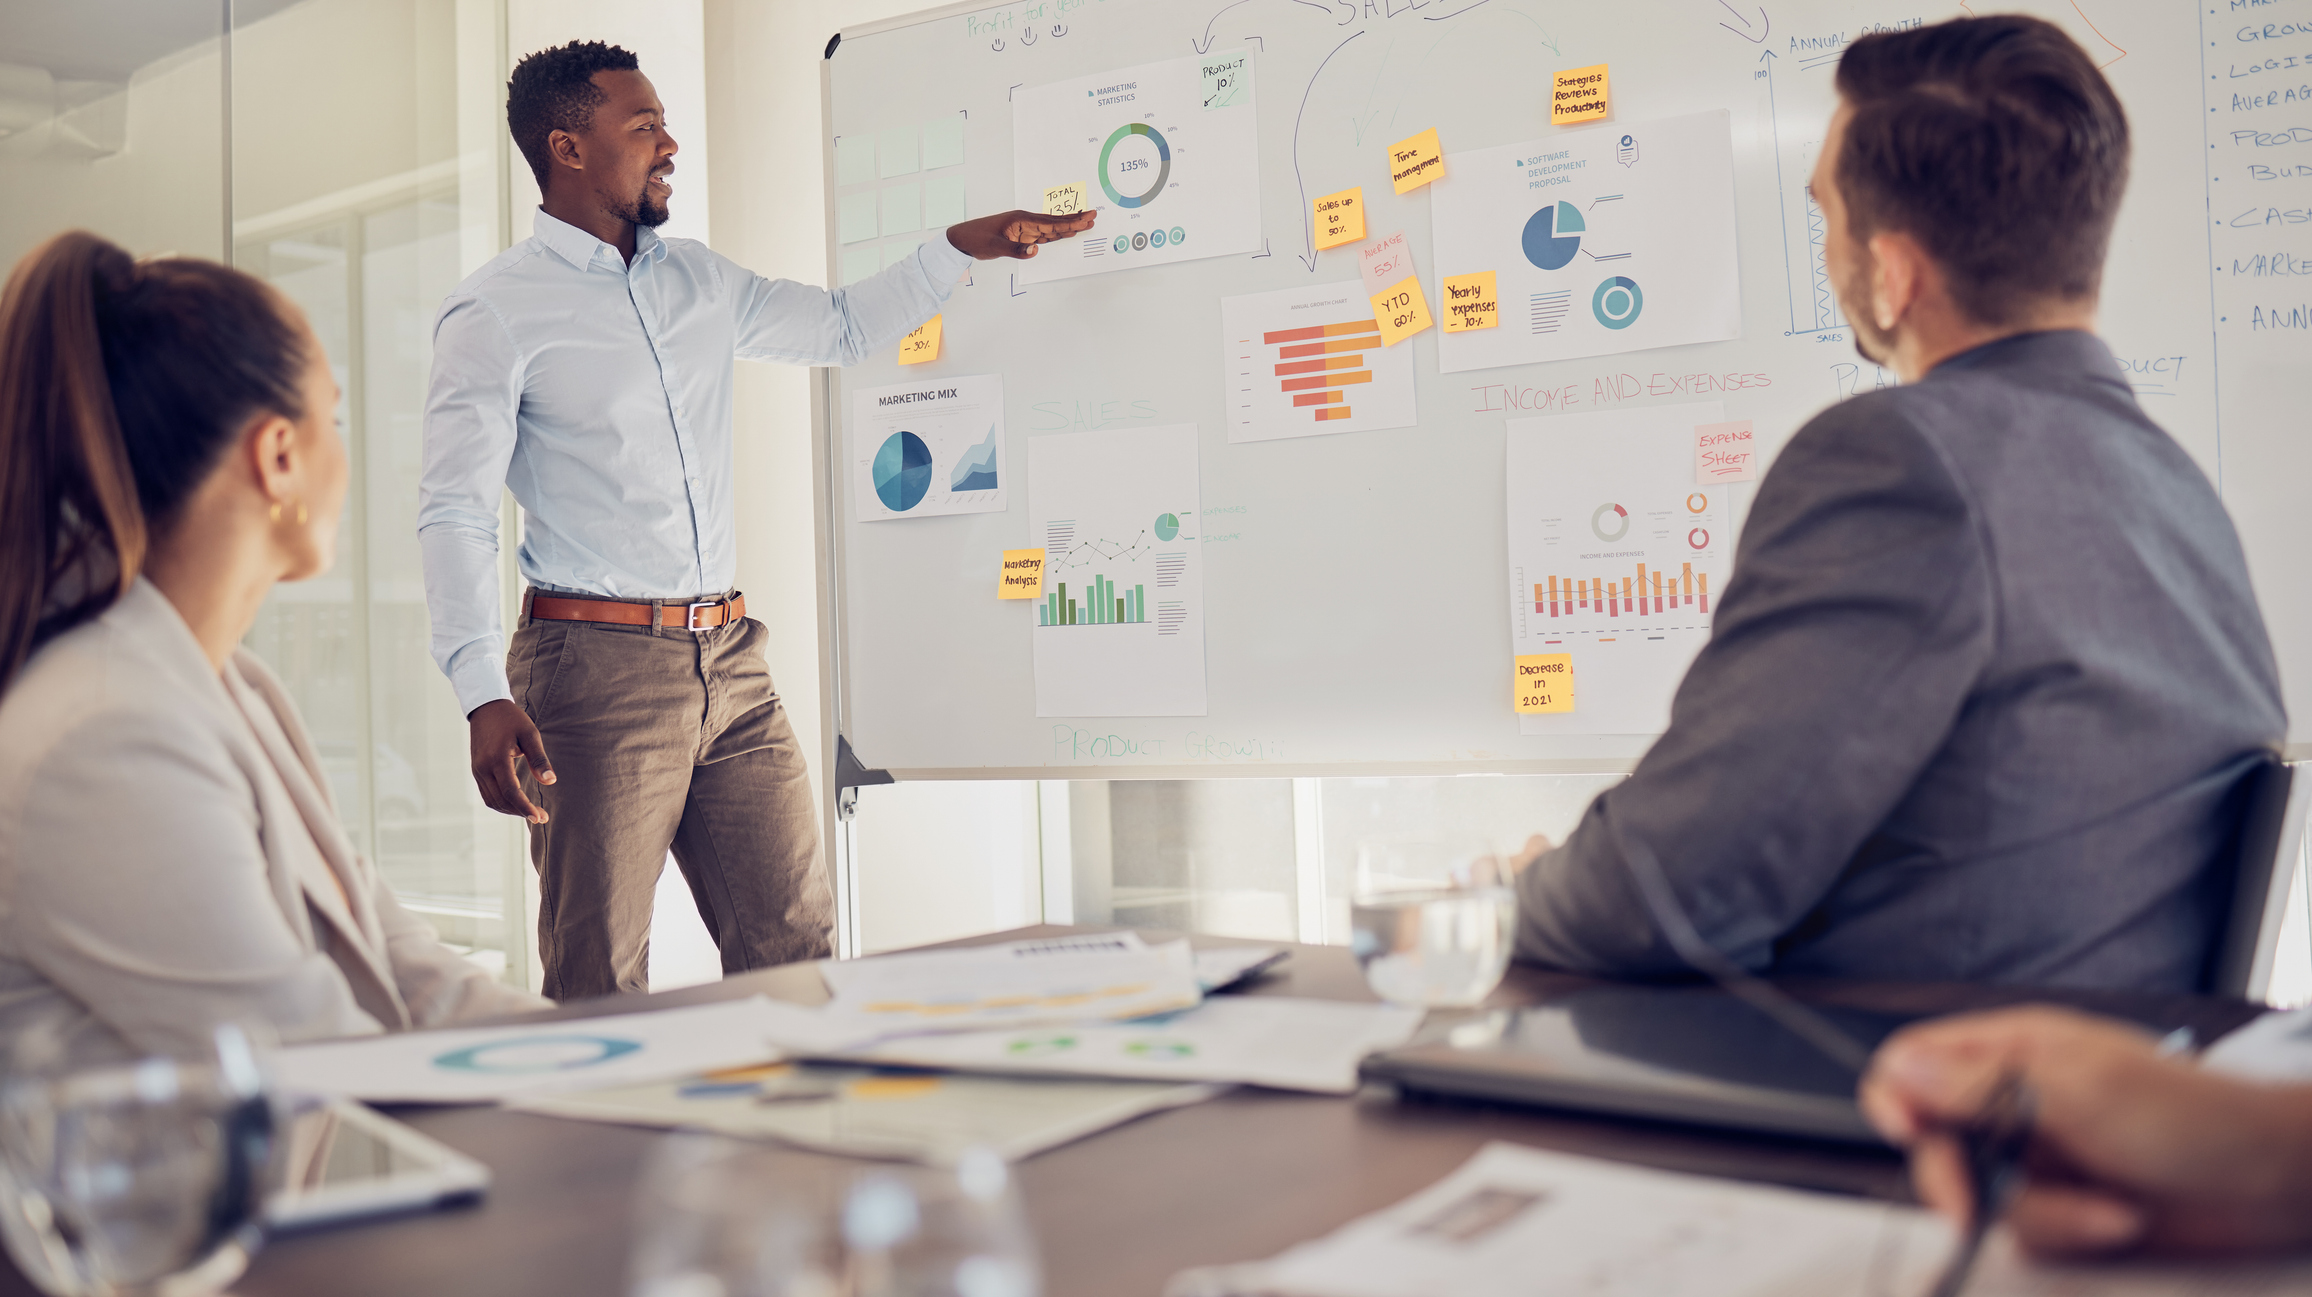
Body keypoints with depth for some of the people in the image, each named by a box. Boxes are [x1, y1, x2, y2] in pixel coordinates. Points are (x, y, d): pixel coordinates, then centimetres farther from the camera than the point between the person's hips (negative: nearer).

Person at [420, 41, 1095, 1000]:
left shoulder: (698, 280, 15)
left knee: (794, 947, 6)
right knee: (598, 986, -1)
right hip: (598, 668, -6)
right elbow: (454, 515, -11)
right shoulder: (494, 312, -4)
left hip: (729, 662, 6)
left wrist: (963, 246, 20)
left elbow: (843, 328, 29)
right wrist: (483, 696, -24)